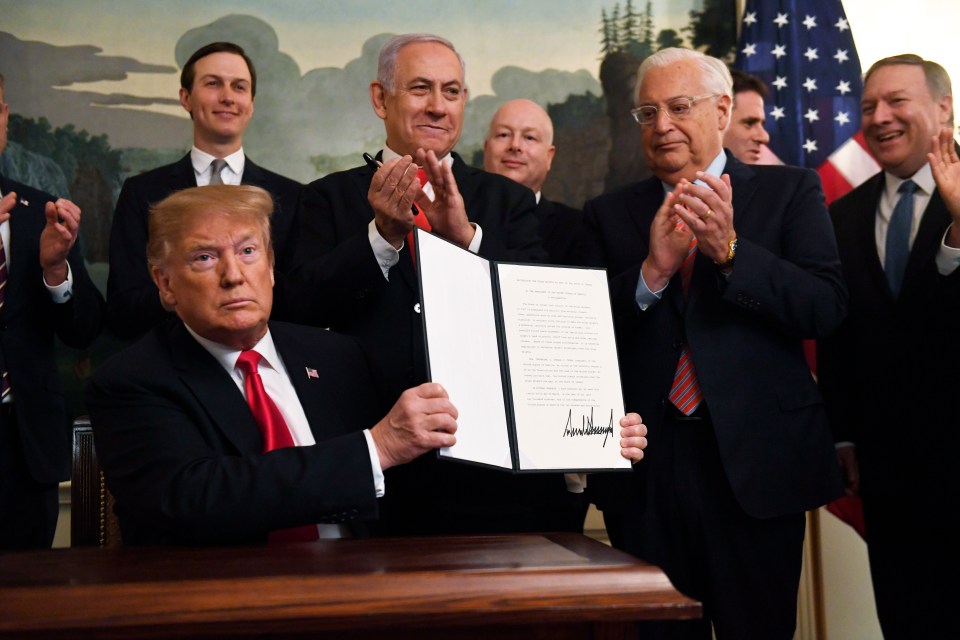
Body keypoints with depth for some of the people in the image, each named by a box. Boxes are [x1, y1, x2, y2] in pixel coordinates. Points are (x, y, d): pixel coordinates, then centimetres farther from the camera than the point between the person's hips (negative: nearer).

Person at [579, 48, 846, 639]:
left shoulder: (791, 191, 4)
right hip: (646, 470, 2)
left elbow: (828, 307, -8)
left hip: (755, 462, -1)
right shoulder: (611, 215, 9)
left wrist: (730, 250, -20)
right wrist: (651, 271, -16)